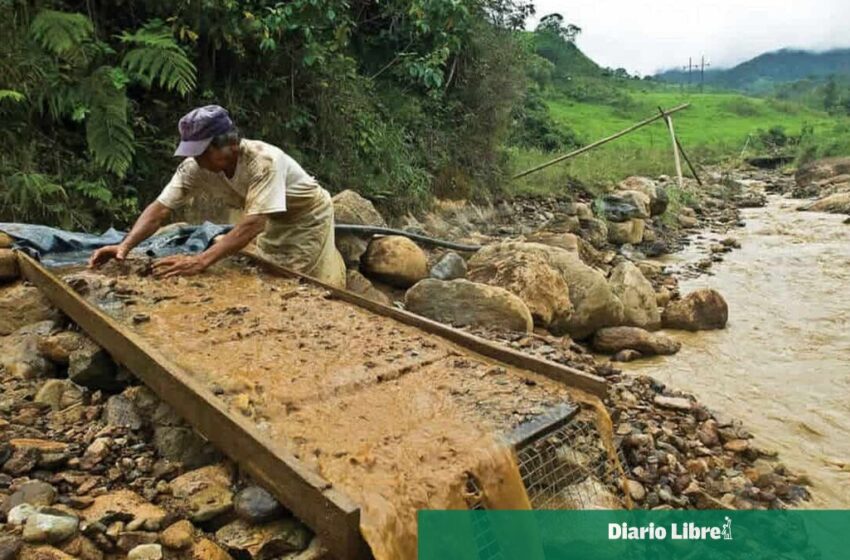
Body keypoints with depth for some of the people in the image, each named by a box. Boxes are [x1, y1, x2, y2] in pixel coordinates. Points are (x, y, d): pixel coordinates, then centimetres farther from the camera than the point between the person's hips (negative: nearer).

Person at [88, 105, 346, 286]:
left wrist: (201, 261, -53)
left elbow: (254, 223, -46)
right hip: (273, 223, 6)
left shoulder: (264, 161, -38)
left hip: (308, 218, -5)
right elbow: (160, 208, -20)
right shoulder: (196, 166, -21)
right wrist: (125, 245, -36)